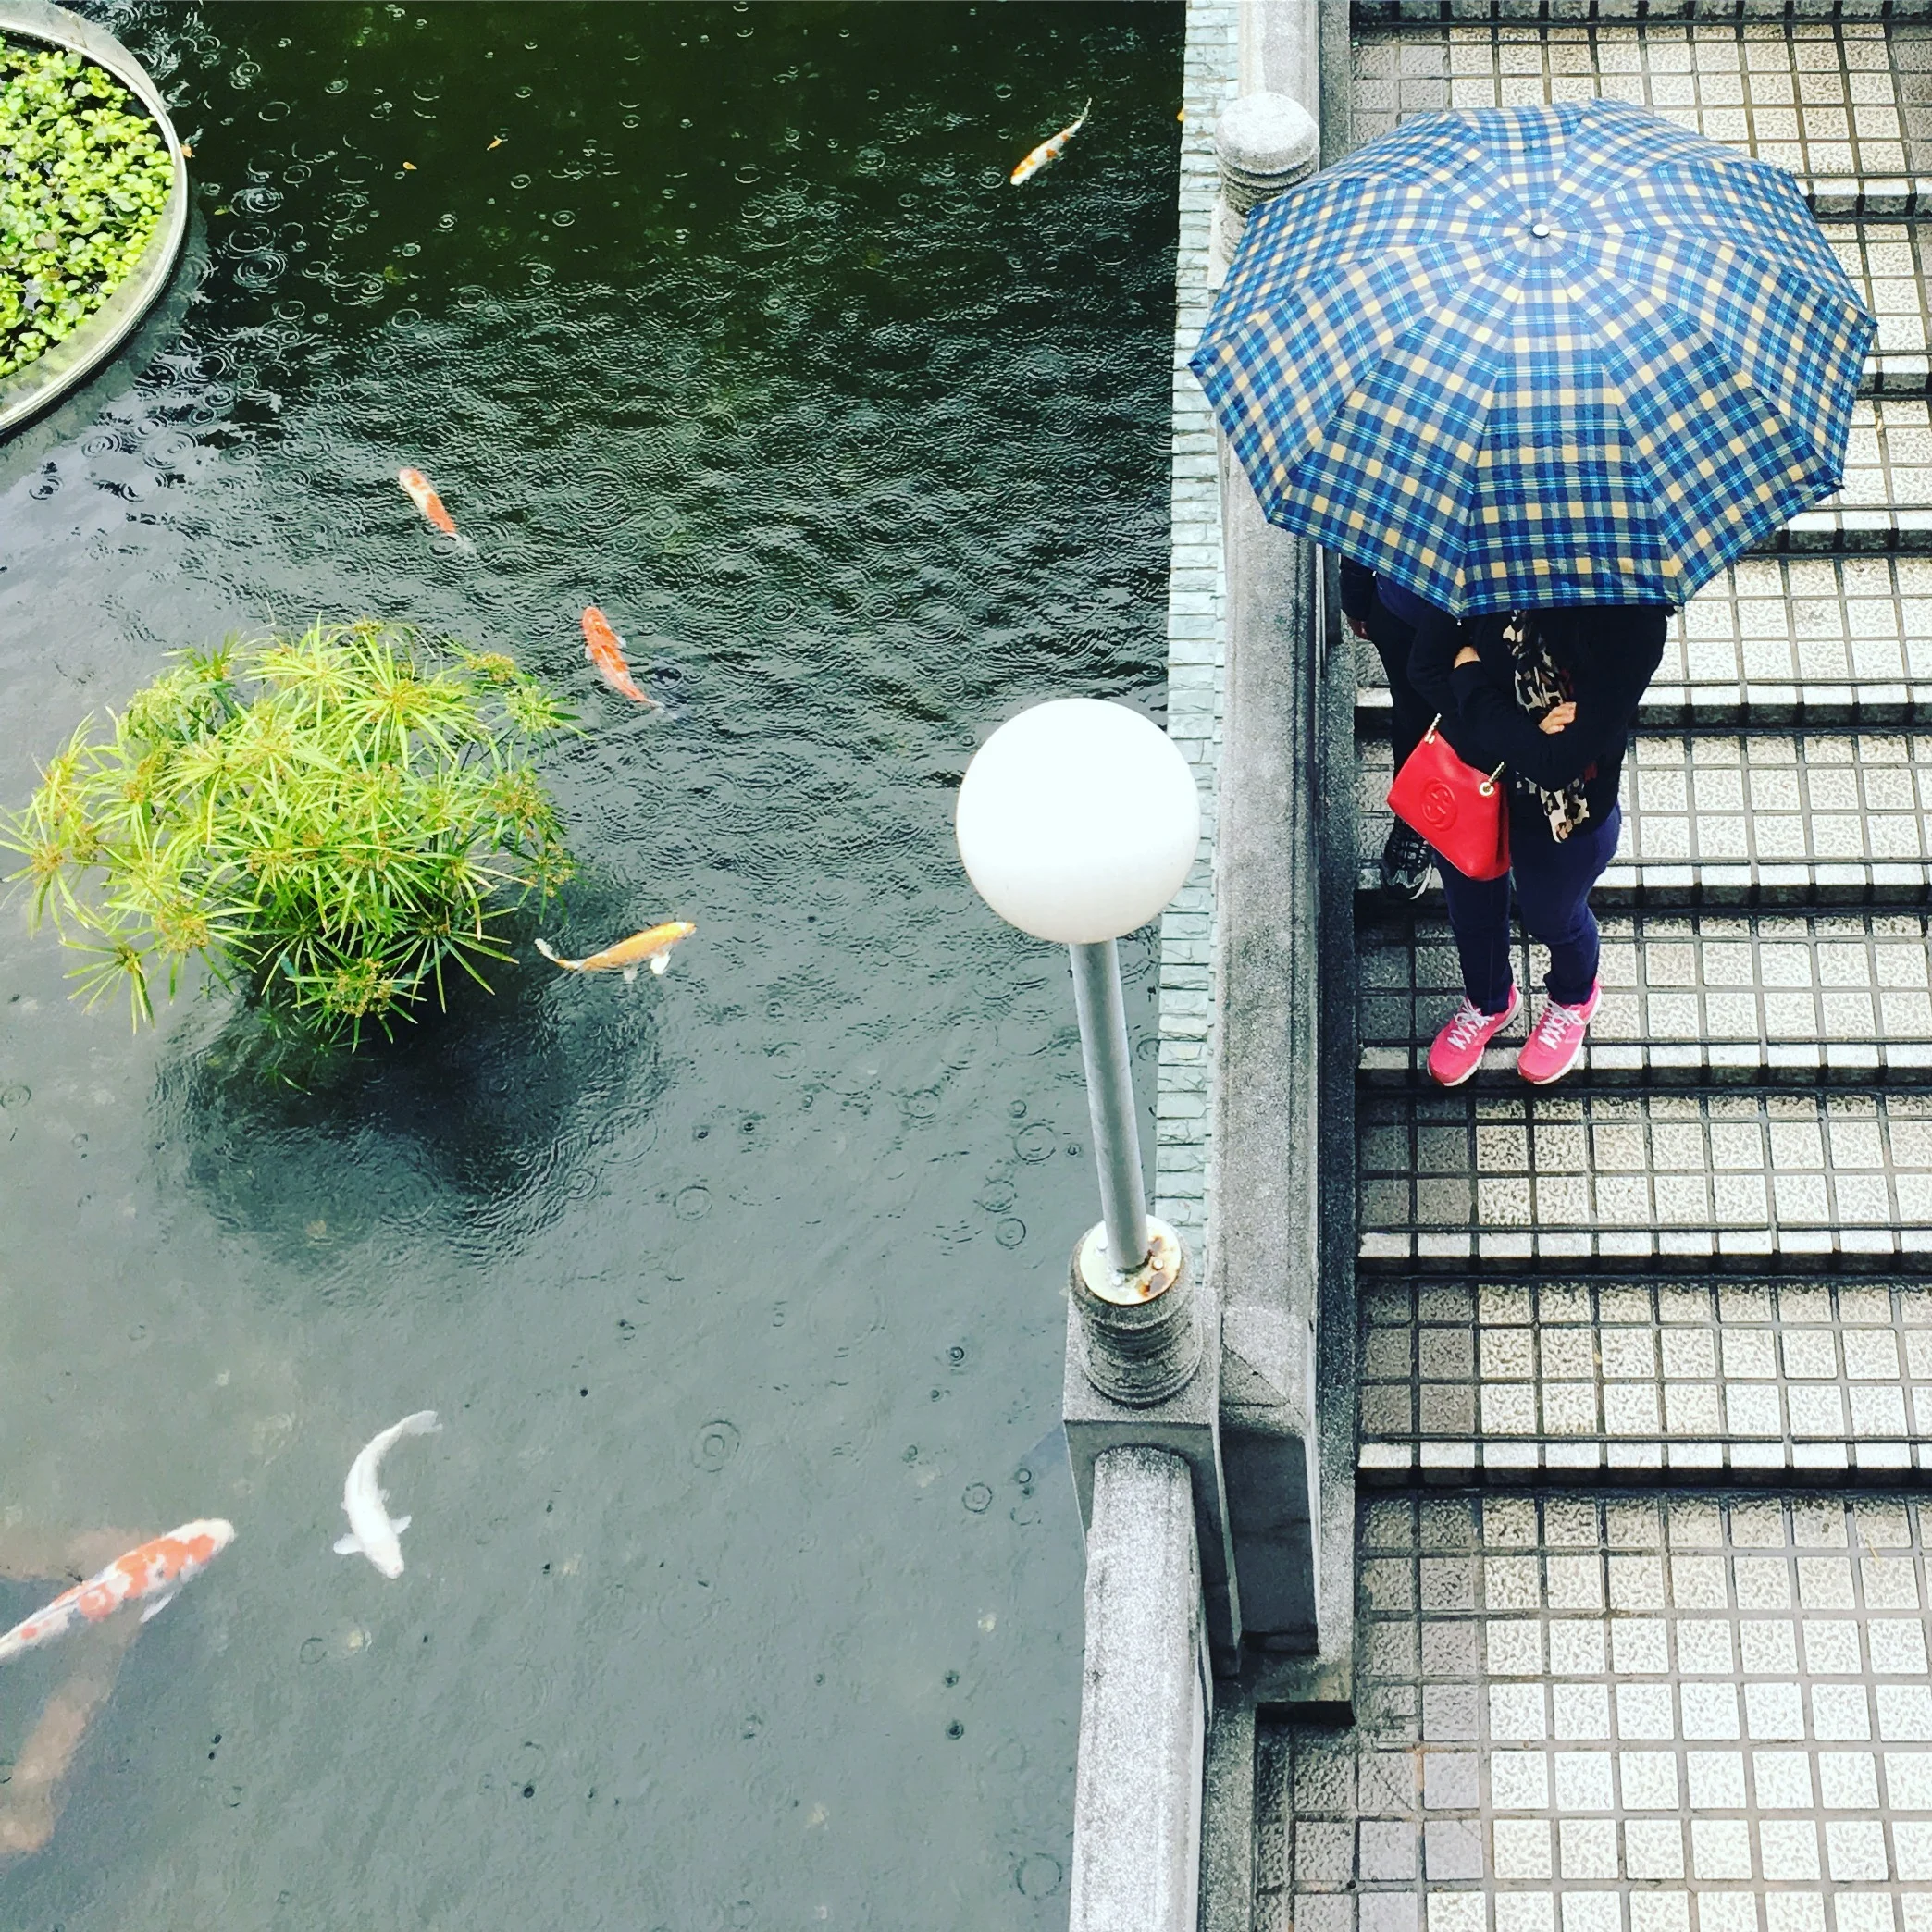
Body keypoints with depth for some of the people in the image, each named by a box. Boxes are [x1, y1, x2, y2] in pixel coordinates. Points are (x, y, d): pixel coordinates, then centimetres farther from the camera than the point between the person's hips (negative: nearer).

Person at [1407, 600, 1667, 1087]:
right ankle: (1488, 1001, 64)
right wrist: (1525, 735, -30)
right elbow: (1425, 668, -17)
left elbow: (1557, 765, -34)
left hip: (1564, 816, -3)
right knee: (1470, 907, 30)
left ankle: (1574, 1001, 63)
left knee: (1553, 918, 27)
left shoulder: (1634, 621, -37)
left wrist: (1470, 678, -24)